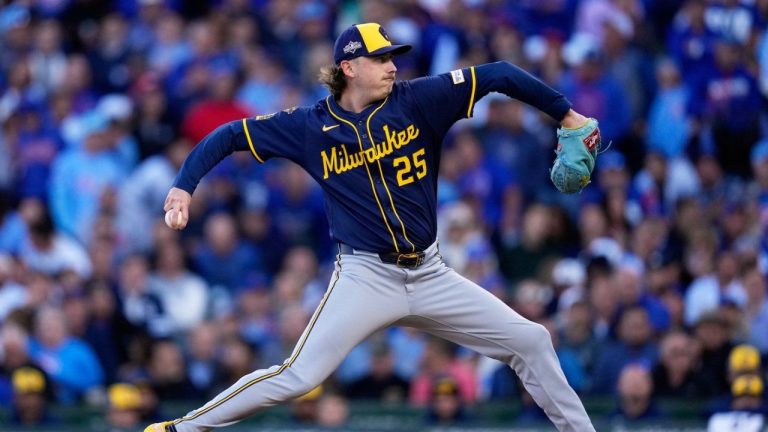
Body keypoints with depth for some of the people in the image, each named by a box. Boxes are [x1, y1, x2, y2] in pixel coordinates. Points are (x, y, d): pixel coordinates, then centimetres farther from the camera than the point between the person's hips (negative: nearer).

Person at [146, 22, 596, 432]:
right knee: (298, 376, -16)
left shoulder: (417, 100, -3)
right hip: (366, 276, -3)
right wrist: (183, 186, -11)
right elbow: (229, 135, 2)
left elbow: (498, 74, -3)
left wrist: (566, 114, -6)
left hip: (431, 275, 3)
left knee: (531, 341, 1)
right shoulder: (311, 126, -4)